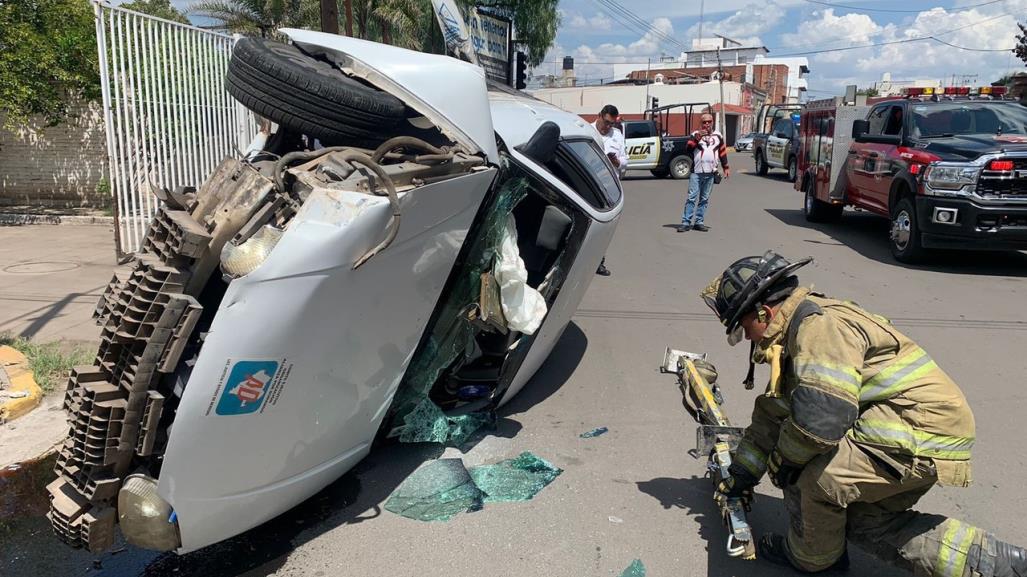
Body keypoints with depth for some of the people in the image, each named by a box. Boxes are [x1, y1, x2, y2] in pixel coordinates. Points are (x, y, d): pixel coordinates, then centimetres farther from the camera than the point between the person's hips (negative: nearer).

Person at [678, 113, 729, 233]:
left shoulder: (718, 136, 13)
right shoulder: (695, 134, 4)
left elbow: (723, 152, 19)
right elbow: (688, 148, -9)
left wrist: (726, 168, 17)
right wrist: (697, 138, -22)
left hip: (710, 173, 3)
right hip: (696, 172, -3)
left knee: (704, 199, 5)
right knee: (692, 197, -8)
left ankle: (699, 222, 10)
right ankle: (686, 222, -8)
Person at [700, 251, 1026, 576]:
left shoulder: (818, 324, -21)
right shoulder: (795, 333, 13)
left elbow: (821, 417, -31)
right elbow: (773, 413, 20)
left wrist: (782, 459, -11)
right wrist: (740, 475, 23)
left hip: (921, 428, -11)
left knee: (810, 473, -18)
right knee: (862, 520, 16)